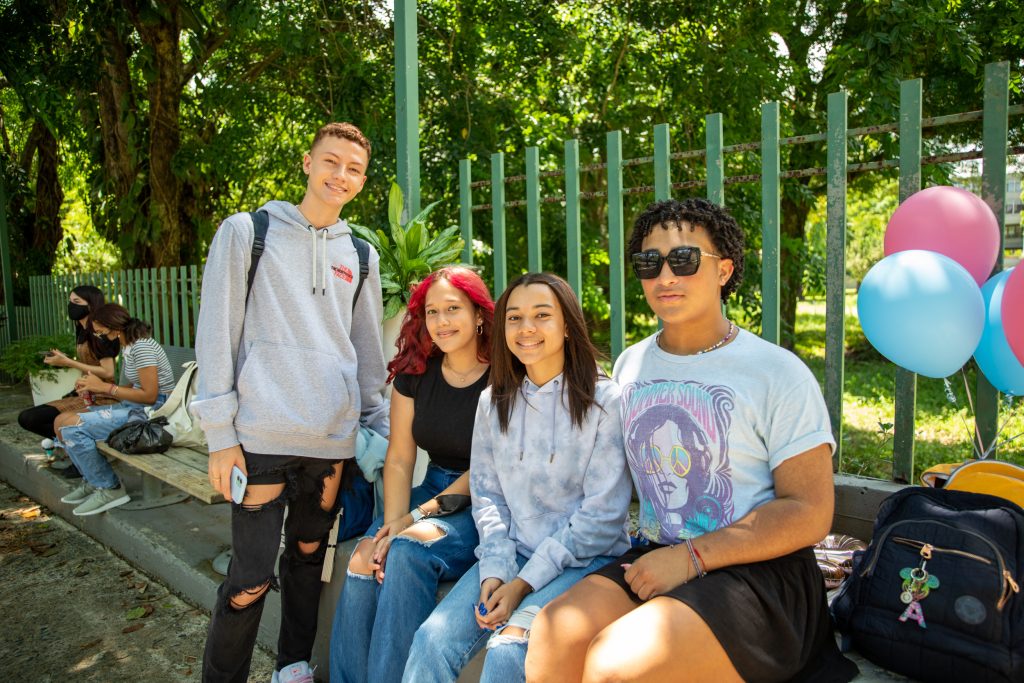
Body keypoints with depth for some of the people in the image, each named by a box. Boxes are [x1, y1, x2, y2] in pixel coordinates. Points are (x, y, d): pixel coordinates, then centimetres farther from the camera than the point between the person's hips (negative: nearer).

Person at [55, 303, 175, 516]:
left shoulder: (142, 347, -16)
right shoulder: (129, 347, 14)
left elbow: (149, 395, -20)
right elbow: (135, 388, 14)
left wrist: (104, 386, -14)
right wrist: (96, 388, 2)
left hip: (151, 412, -10)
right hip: (135, 408, 10)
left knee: (71, 426, -18)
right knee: (62, 421, 7)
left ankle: (109, 489, -5)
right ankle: (92, 482, 18)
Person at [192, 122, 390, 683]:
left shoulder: (361, 255, 13)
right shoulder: (245, 232, 2)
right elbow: (216, 336, -2)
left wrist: (378, 429, 14)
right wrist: (220, 434, -7)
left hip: (335, 440, 4)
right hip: (263, 436, -4)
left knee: (309, 555, 16)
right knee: (250, 579, -2)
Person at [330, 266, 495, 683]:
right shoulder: (415, 372, 4)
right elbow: (399, 459, 2)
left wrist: (419, 516, -17)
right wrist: (392, 524, -14)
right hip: (434, 488, 5)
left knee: (410, 550, -30)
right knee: (363, 561, -20)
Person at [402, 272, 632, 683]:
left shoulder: (603, 400, -9)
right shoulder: (493, 402, 7)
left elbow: (603, 514, -11)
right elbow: (487, 495, 8)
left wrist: (525, 583, -14)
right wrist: (495, 570, -8)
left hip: (584, 559, -4)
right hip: (511, 554, 4)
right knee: (432, 641, -16)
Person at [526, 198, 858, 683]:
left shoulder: (777, 372, -7)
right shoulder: (629, 365, 11)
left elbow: (809, 513, -11)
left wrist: (691, 558, -16)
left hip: (760, 573, -4)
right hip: (655, 560, 5)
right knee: (552, 637, -23)